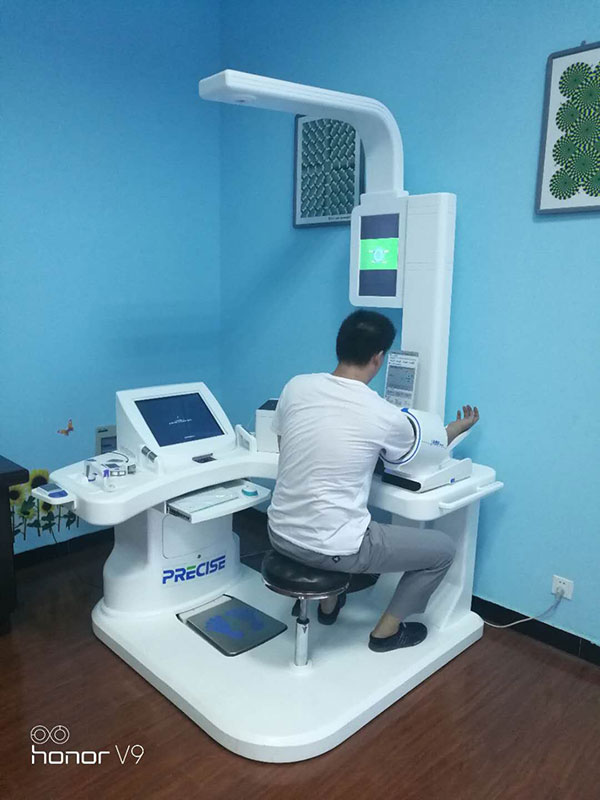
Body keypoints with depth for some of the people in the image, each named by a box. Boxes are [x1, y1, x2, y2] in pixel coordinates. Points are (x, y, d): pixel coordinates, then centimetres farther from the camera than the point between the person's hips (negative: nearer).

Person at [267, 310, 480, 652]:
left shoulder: (295, 387, -4)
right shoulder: (385, 415, -14)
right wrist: (461, 426, 29)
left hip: (281, 533, 6)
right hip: (331, 549, -6)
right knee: (443, 549, 13)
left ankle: (329, 604, 46)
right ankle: (387, 631, 28)